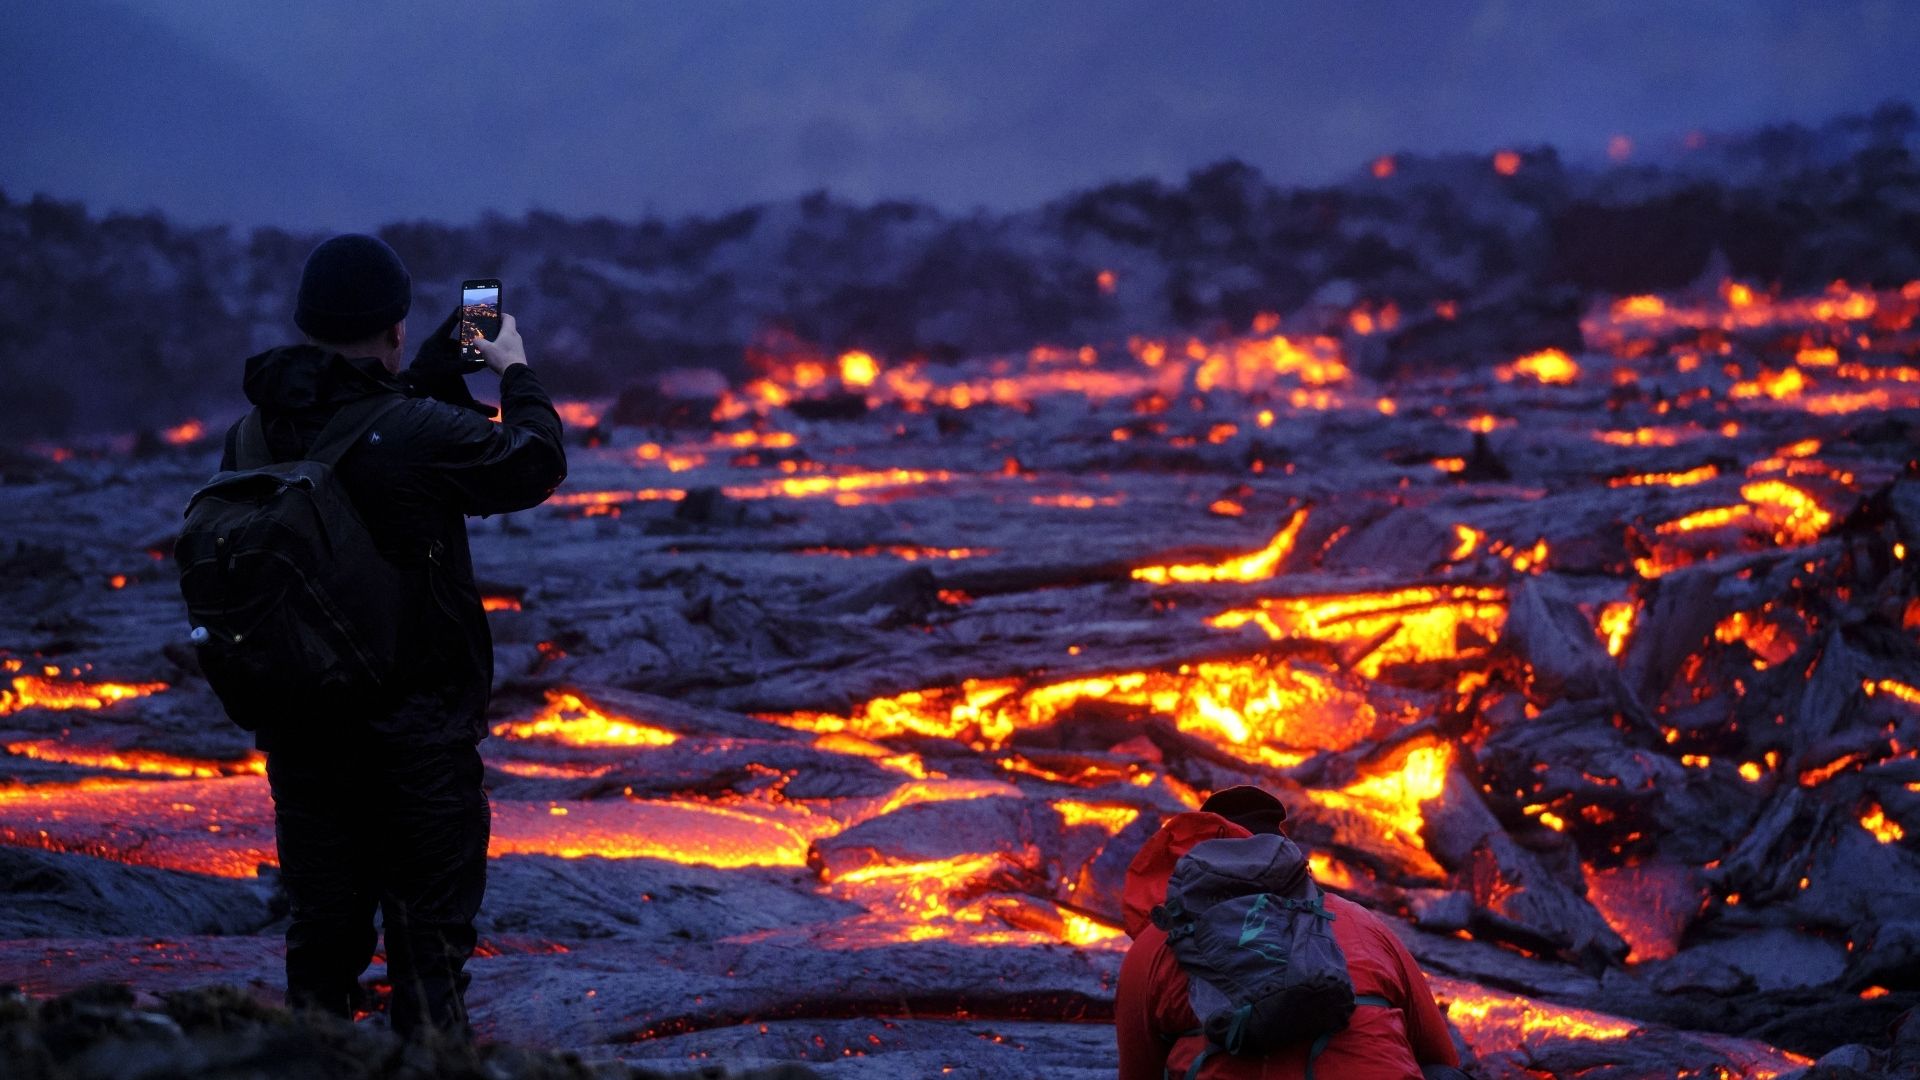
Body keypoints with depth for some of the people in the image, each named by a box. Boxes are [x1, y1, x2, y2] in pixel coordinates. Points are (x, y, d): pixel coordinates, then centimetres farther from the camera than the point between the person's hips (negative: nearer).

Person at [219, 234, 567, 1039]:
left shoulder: (253, 438, 0)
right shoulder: (420, 433, -18)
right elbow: (536, 462, -3)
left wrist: (444, 359, 23)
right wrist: (516, 372, 14)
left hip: (298, 727, 5)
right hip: (417, 729, -5)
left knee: (322, 931, 13)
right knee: (428, 940, 2)